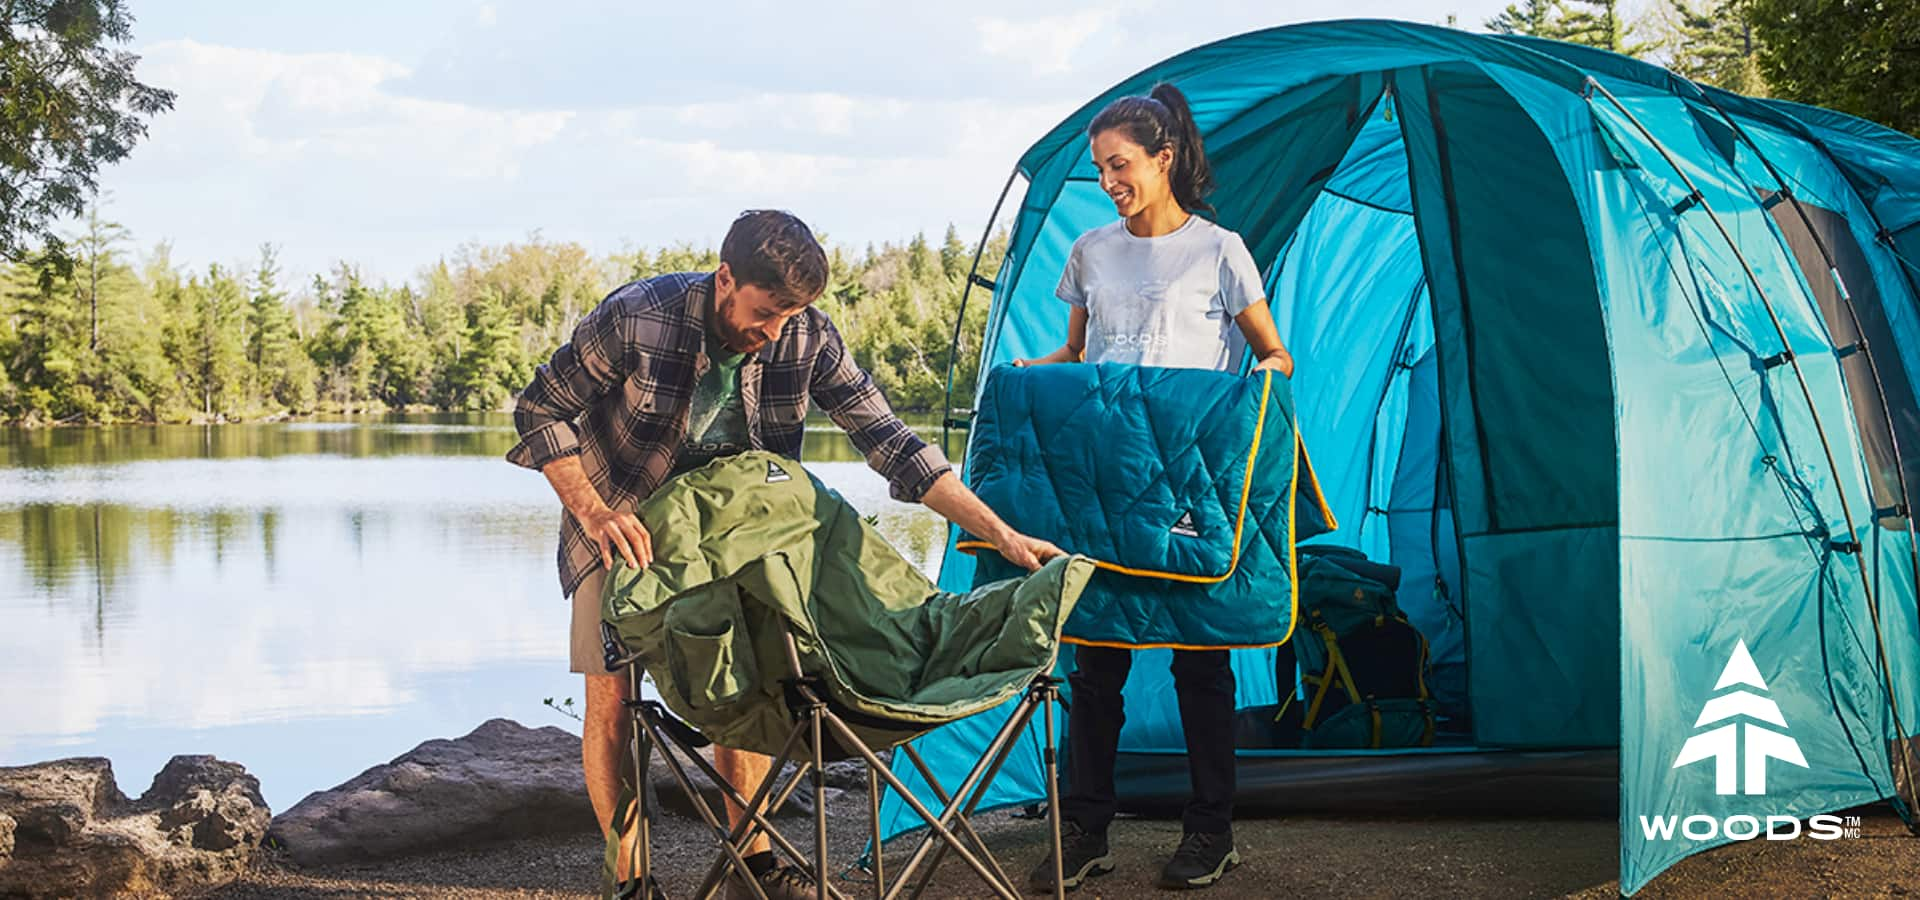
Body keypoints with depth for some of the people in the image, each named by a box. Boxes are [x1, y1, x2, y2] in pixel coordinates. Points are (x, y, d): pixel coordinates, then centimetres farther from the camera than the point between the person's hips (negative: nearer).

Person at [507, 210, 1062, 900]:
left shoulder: (809, 340, -20)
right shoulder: (637, 320, -29)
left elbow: (888, 440, -17)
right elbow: (539, 410, -18)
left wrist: (1001, 534, -23)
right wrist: (594, 512, -30)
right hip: (619, 522, -3)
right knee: (611, 695, -6)